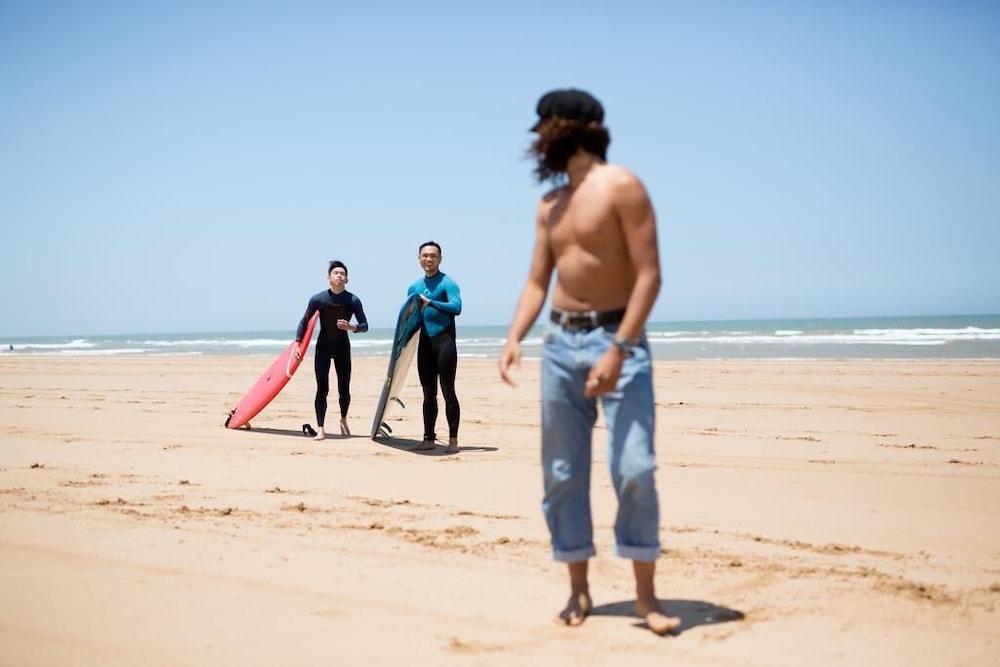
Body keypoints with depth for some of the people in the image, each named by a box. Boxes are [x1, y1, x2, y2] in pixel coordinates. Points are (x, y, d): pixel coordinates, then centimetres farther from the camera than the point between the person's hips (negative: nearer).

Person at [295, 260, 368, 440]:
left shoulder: (353, 301, -8)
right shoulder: (318, 299, -9)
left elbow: (364, 326, -3)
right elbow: (304, 322, 2)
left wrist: (350, 327, -23)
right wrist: (297, 344, -4)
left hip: (342, 346, 1)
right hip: (323, 346, -1)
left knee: (344, 389, 6)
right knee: (322, 388, -8)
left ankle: (343, 420, 32)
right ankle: (320, 429, -7)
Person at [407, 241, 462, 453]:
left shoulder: (447, 283, -4)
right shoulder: (414, 287, 16)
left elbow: (456, 307, -20)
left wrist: (429, 302, -21)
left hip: (444, 341, -6)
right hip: (425, 344, 6)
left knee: (448, 391, -5)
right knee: (428, 394, 11)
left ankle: (453, 439, -2)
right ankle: (428, 438, 17)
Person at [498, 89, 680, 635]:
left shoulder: (621, 186, -7)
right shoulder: (549, 205, 15)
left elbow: (649, 275, -13)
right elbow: (537, 281, 14)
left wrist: (618, 350, -22)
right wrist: (514, 338, -4)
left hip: (617, 339, -7)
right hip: (560, 343, 7)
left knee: (634, 468, -14)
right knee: (563, 473, 5)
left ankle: (646, 596, -4)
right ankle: (578, 590, 14)